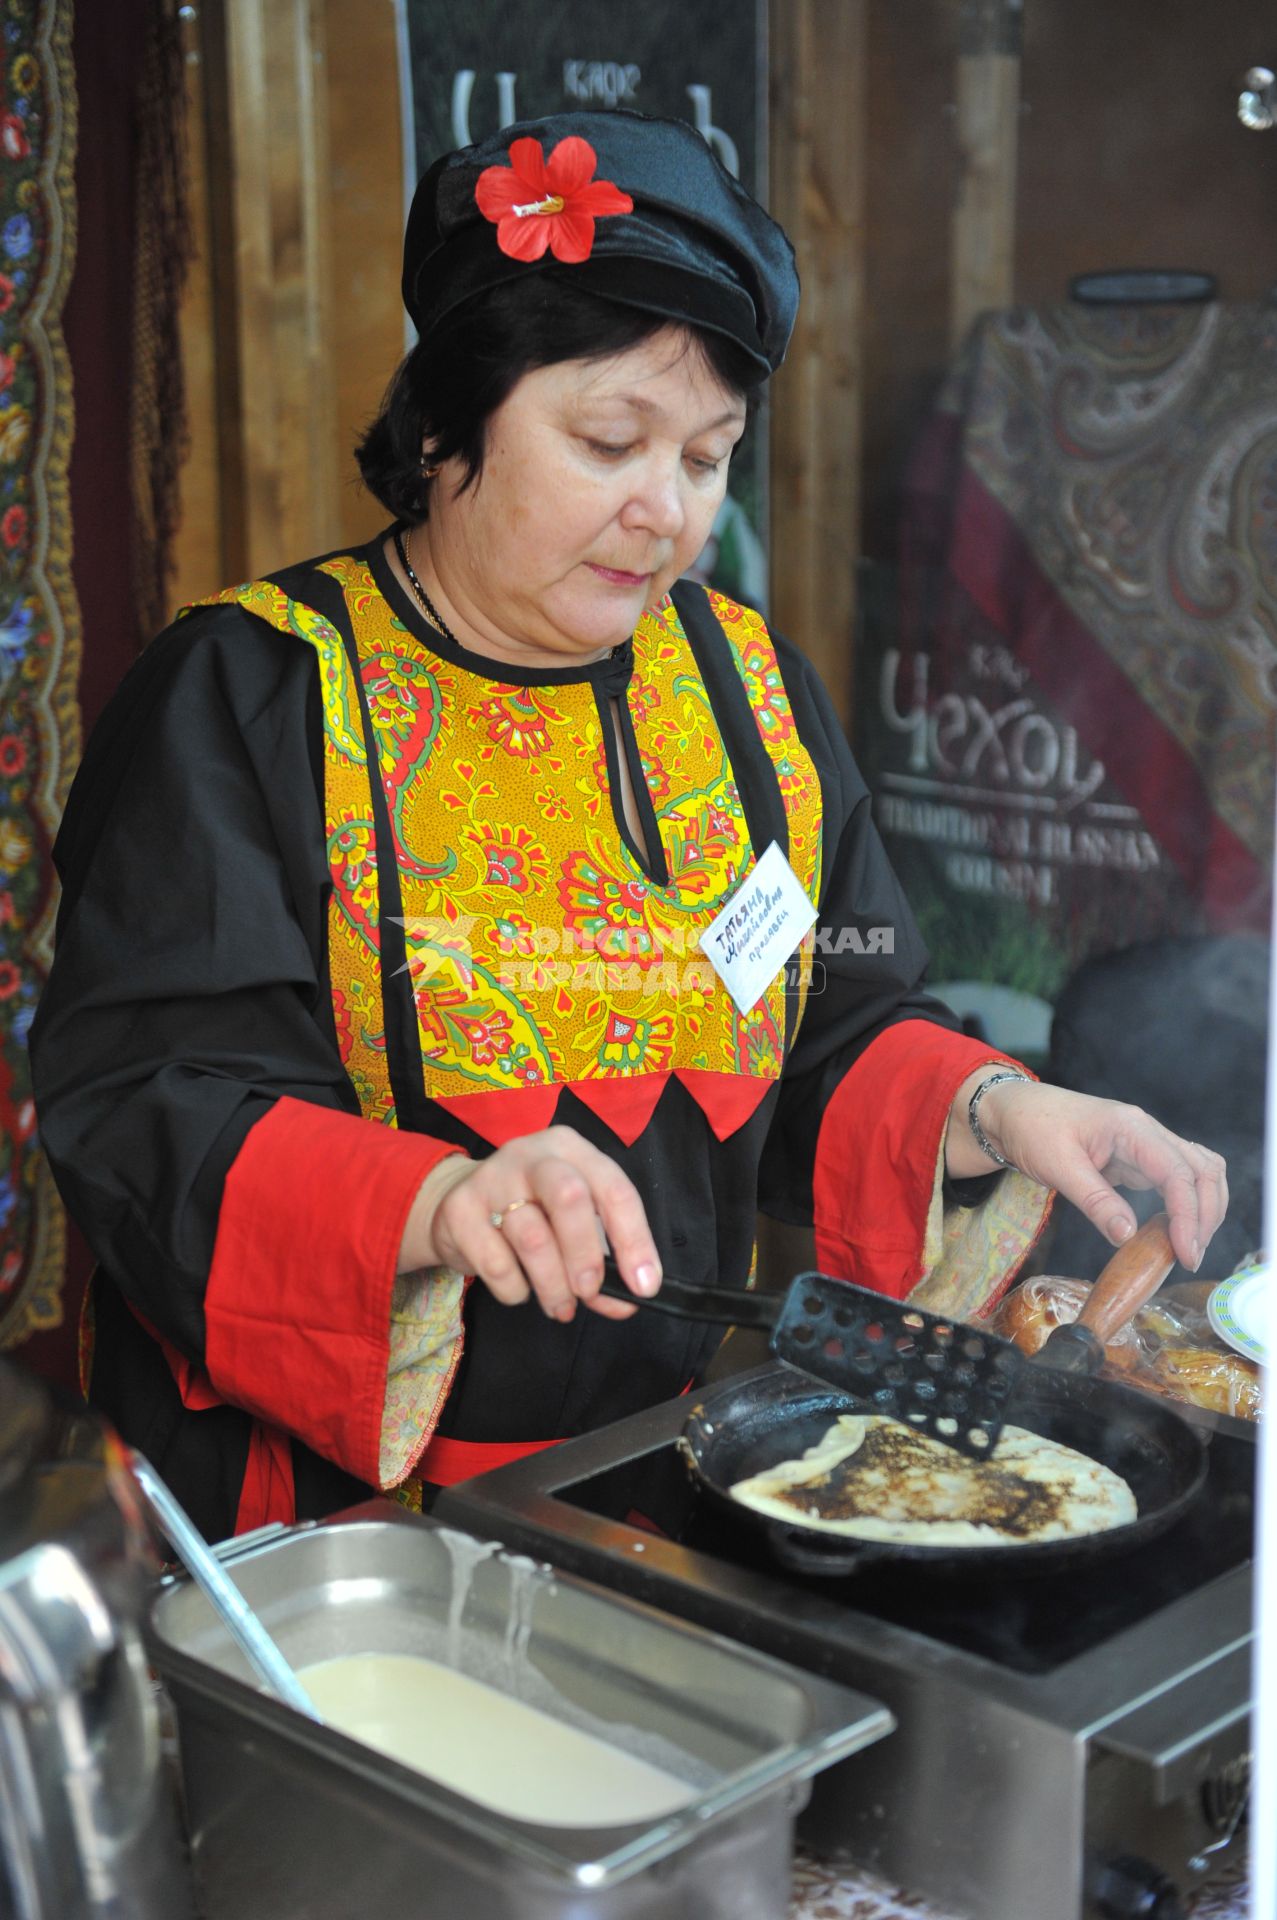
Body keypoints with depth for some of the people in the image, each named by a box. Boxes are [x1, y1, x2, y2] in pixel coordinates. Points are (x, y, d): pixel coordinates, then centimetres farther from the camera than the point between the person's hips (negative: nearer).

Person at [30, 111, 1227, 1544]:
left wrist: (988, 1113, -6)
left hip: (674, 1469, 4)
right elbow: (148, 1112, -15)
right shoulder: (246, 692, -6)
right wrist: (437, 1200, -32)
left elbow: (835, 1047, 15)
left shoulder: (753, 690, 11)